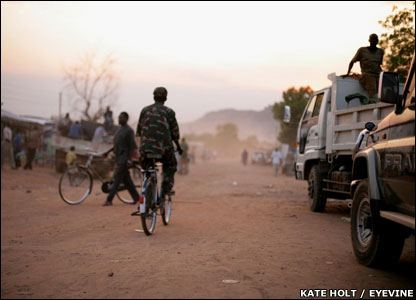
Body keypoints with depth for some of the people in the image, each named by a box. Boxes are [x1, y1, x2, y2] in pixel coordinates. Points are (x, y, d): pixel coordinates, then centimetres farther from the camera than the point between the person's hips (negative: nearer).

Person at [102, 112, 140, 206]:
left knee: (117, 178, -10)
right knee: (126, 179, 10)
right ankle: (136, 197, 18)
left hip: (124, 159, -9)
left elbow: (133, 147, -14)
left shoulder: (129, 130, -10)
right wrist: (108, 152, 18)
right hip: (119, 158, 9)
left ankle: (109, 200, -11)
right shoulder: (120, 130, 17)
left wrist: (129, 160, -19)